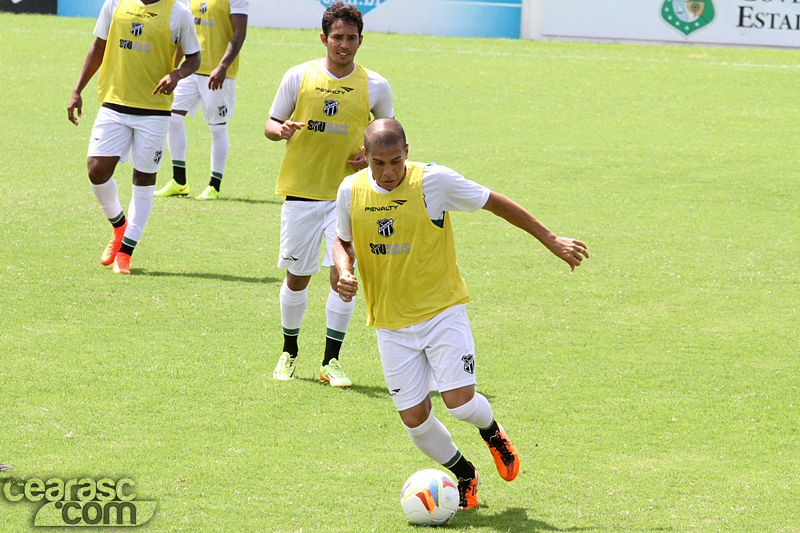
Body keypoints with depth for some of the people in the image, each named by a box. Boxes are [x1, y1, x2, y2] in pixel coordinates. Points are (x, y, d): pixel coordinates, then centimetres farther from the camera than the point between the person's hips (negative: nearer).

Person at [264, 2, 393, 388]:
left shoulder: (374, 85, 1)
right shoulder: (298, 76, -1)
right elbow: (270, 124, 6)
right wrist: (282, 130, -17)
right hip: (301, 191, 0)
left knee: (342, 275, -10)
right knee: (297, 277, 6)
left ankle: (331, 362, -1)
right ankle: (289, 352, 26)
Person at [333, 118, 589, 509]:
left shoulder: (434, 181, -14)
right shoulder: (351, 191, -5)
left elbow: (495, 203, -2)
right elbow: (343, 239, 15)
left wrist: (550, 240, 2)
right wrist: (344, 272, -8)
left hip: (442, 311, -3)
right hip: (390, 323, 3)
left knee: (460, 402, -16)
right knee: (414, 419, 1)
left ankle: (491, 431, 22)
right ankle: (464, 475, 29)